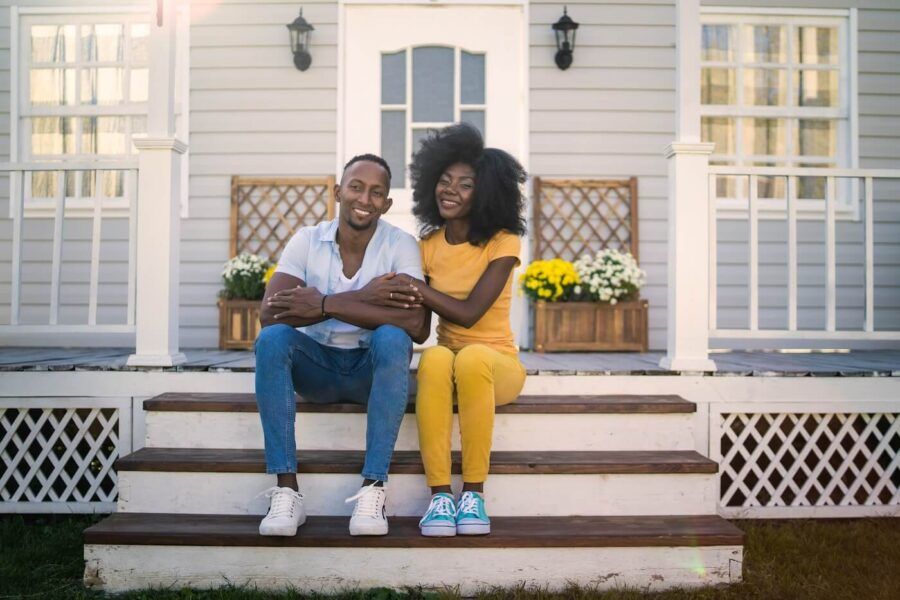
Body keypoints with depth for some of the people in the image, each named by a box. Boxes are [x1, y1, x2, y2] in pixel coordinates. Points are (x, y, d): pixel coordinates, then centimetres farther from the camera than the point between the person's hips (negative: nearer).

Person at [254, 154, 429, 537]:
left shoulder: (401, 245, -10)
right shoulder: (307, 241, -4)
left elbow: (417, 326, -26)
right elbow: (269, 314, -19)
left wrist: (328, 305, -27)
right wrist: (361, 299, -26)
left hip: (375, 368, -1)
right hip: (318, 366, 2)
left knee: (391, 338, -33)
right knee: (272, 339, -27)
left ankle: (373, 489, -29)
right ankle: (285, 491, -26)